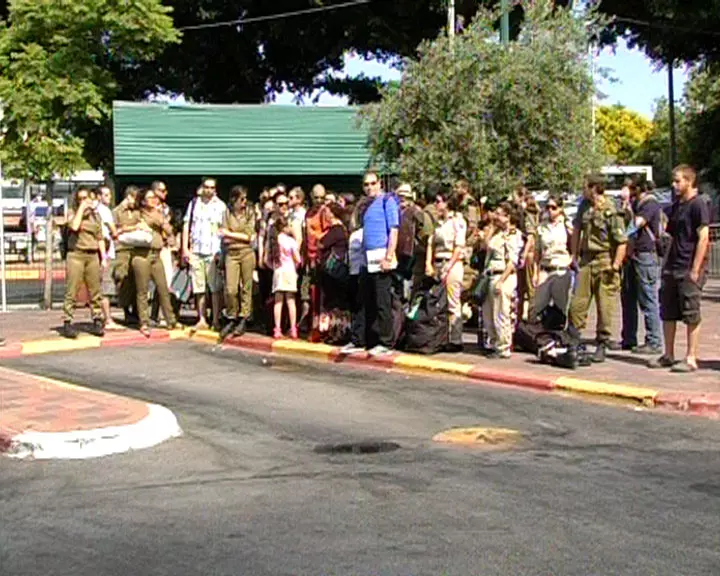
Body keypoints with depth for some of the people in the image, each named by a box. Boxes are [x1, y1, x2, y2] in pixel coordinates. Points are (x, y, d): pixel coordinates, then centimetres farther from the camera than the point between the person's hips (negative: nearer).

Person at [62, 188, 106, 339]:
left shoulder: (95, 215, 16)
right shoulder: (72, 213, 4)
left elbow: (100, 238, 18)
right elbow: (74, 226, -18)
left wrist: (103, 257, 10)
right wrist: (81, 208, -10)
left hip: (93, 256, 4)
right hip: (76, 254, -4)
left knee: (95, 291, 3)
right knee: (72, 291, -6)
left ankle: (97, 322, 9)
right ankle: (67, 323, -5)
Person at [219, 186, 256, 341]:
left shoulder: (249, 213, 5)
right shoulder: (228, 213, 6)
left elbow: (249, 236, -3)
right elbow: (225, 239, 0)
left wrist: (230, 234, -3)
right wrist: (241, 236, -8)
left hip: (247, 253, 0)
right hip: (231, 254, 0)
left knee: (246, 288, 1)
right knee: (230, 290, -6)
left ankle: (243, 320, 10)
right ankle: (232, 319, 10)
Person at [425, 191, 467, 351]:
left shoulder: (457, 221, -5)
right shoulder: (439, 222, 17)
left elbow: (459, 247, -11)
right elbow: (431, 242, 14)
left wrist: (448, 268, -14)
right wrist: (428, 264, 1)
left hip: (452, 264, -7)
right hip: (437, 264, 7)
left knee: (453, 304, -6)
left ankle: (455, 341, -4)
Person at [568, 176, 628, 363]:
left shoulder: (611, 211, -13)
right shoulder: (584, 206, 9)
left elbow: (622, 242, -15)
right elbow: (577, 229, 21)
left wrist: (615, 265, -19)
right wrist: (574, 254, 16)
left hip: (605, 260, -6)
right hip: (586, 259, 6)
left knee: (605, 306, 0)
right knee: (577, 302, 5)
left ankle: (602, 345, 8)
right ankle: (572, 339, 14)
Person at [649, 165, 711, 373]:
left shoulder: (698, 205, -9)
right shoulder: (676, 206, 16)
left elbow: (703, 238, -14)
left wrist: (695, 270, -18)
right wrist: (667, 264, 14)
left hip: (689, 270, -8)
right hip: (672, 268, 8)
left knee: (691, 315, -2)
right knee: (667, 313, 10)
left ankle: (691, 358, 3)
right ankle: (668, 356, 19)